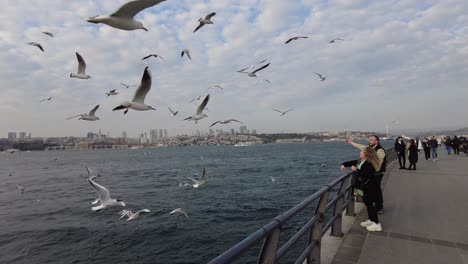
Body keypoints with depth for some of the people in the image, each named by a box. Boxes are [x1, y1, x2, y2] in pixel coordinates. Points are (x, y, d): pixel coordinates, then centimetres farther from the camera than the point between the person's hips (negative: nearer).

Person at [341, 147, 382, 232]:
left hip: (371, 188, -10)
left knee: (372, 204, -3)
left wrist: (356, 170, -26)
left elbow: (365, 175, -35)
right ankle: (371, 220, 33)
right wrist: (344, 164, -2)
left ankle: (377, 224, 7)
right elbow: (352, 162, 14)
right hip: (365, 187, 10)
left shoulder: (369, 164, -26)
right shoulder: (361, 161, 3)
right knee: (368, 204, 19)